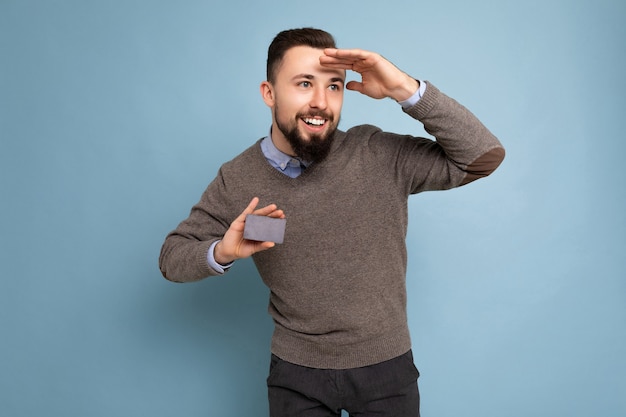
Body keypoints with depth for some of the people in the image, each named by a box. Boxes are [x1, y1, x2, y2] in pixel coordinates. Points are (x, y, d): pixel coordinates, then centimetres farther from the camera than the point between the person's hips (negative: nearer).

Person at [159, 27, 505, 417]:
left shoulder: (381, 156, -13)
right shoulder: (237, 180, -8)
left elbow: (485, 156, -15)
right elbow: (172, 256, 1)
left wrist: (406, 89, -25)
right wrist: (222, 252, -21)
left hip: (387, 366, 0)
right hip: (297, 375, 1)